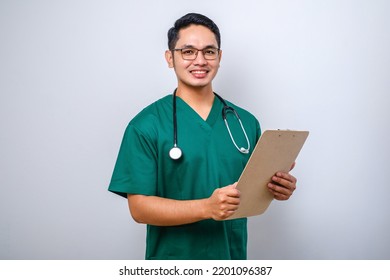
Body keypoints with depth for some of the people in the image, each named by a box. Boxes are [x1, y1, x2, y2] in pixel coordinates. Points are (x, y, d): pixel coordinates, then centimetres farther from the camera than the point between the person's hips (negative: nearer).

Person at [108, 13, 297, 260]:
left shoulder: (246, 121, 1)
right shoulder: (146, 125, -12)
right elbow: (139, 207, -15)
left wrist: (277, 188, -12)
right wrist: (207, 207, -27)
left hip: (233, 256, 4)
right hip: (173, 262, -3)